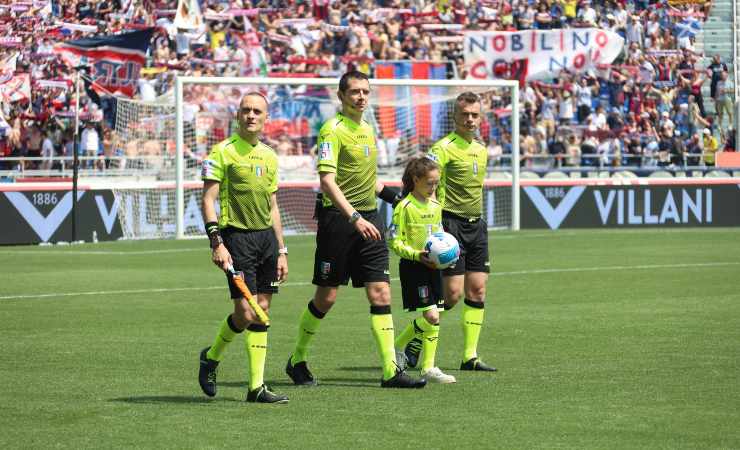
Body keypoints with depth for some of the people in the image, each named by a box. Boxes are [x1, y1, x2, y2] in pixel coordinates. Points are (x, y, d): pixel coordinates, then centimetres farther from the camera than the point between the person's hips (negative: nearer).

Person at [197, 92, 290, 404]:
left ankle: (256, 386, 5)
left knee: (262, 311, 3)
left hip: (266, 236, 6)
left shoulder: (269, 156, 16)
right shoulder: (222, 151, -4)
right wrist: (216, 243, -17)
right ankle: (211, 357, 16)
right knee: (245, 313, -11)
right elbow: (208, 199, -8)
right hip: (237, 236, -6)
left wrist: (281, 251, 16)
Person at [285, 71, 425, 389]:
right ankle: (297, 360, 20)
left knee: (381, 294, -2)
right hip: (338, 218, -7)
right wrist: (355, 218, -28)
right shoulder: (333, 130, -10)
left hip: (368, 220, 7)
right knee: (326, 297, 1)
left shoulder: (367, 129, 15)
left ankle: (390, 371, -4)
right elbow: (327, 181, -20)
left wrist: (390, 195, 23)